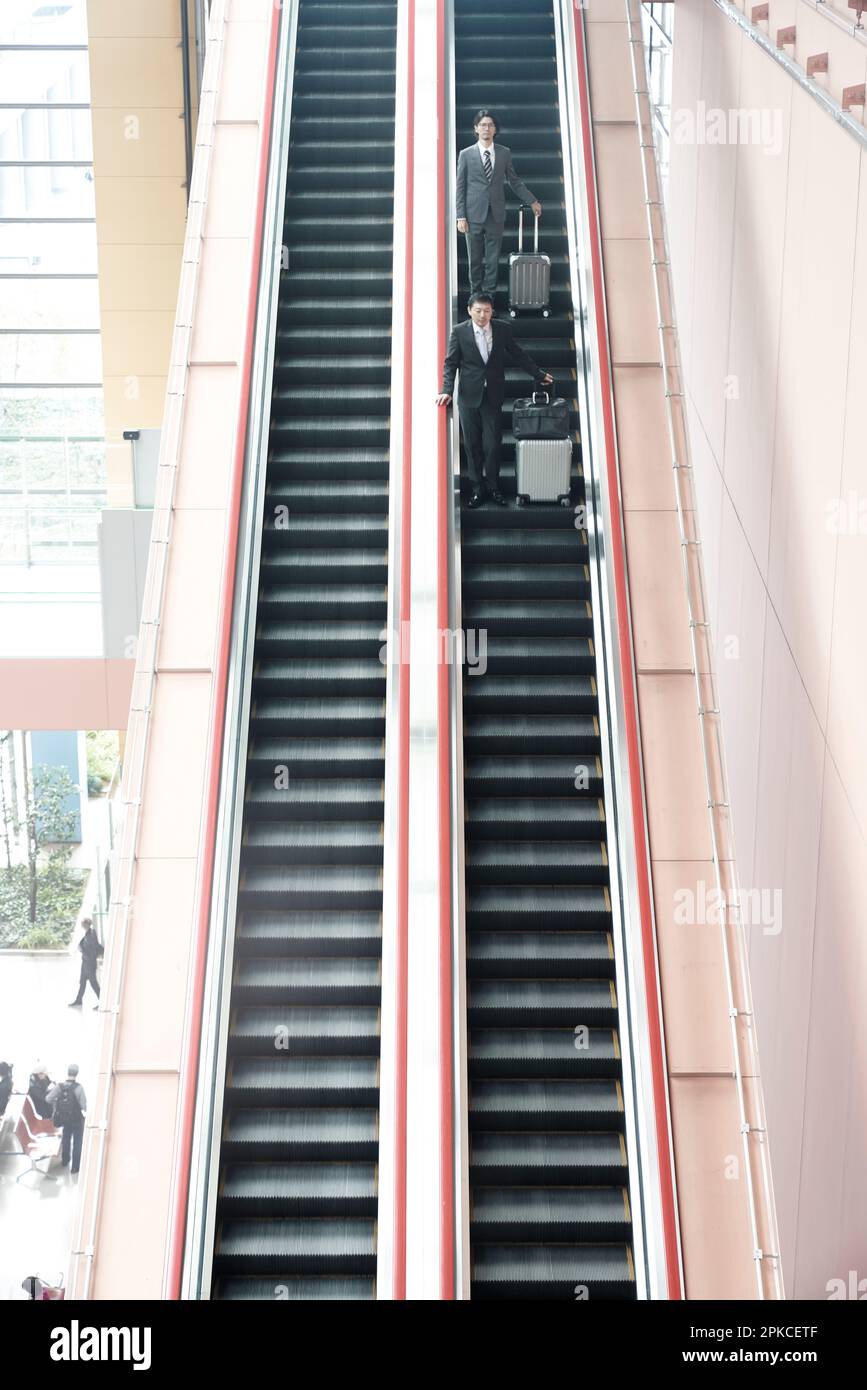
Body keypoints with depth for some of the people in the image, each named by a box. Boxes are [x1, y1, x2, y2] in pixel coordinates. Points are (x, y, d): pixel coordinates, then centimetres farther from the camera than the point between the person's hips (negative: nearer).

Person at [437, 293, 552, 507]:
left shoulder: (502, 330, 0)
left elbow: (518, 355, 11)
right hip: (469, 396, 0)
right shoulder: (459, 332, -4)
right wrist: (447, 390, -13)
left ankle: (493, 487, 15)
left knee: (493, 445, 0)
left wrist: (539, 374, 15)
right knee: (472, 446, 5)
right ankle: (477, 489, 14)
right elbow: (450, 363, -1)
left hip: (493, 396, 0)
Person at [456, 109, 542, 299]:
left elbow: (514, 181, 16)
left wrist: (532, 201, 14)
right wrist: (461, 217, -5)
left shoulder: (504, 153, 7)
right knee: (475, 260, 4)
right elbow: (460, 188, 1)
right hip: (474, 215, -1)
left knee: (492, 260, 1)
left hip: (496, 215, 1)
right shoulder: (466, 155, 2)